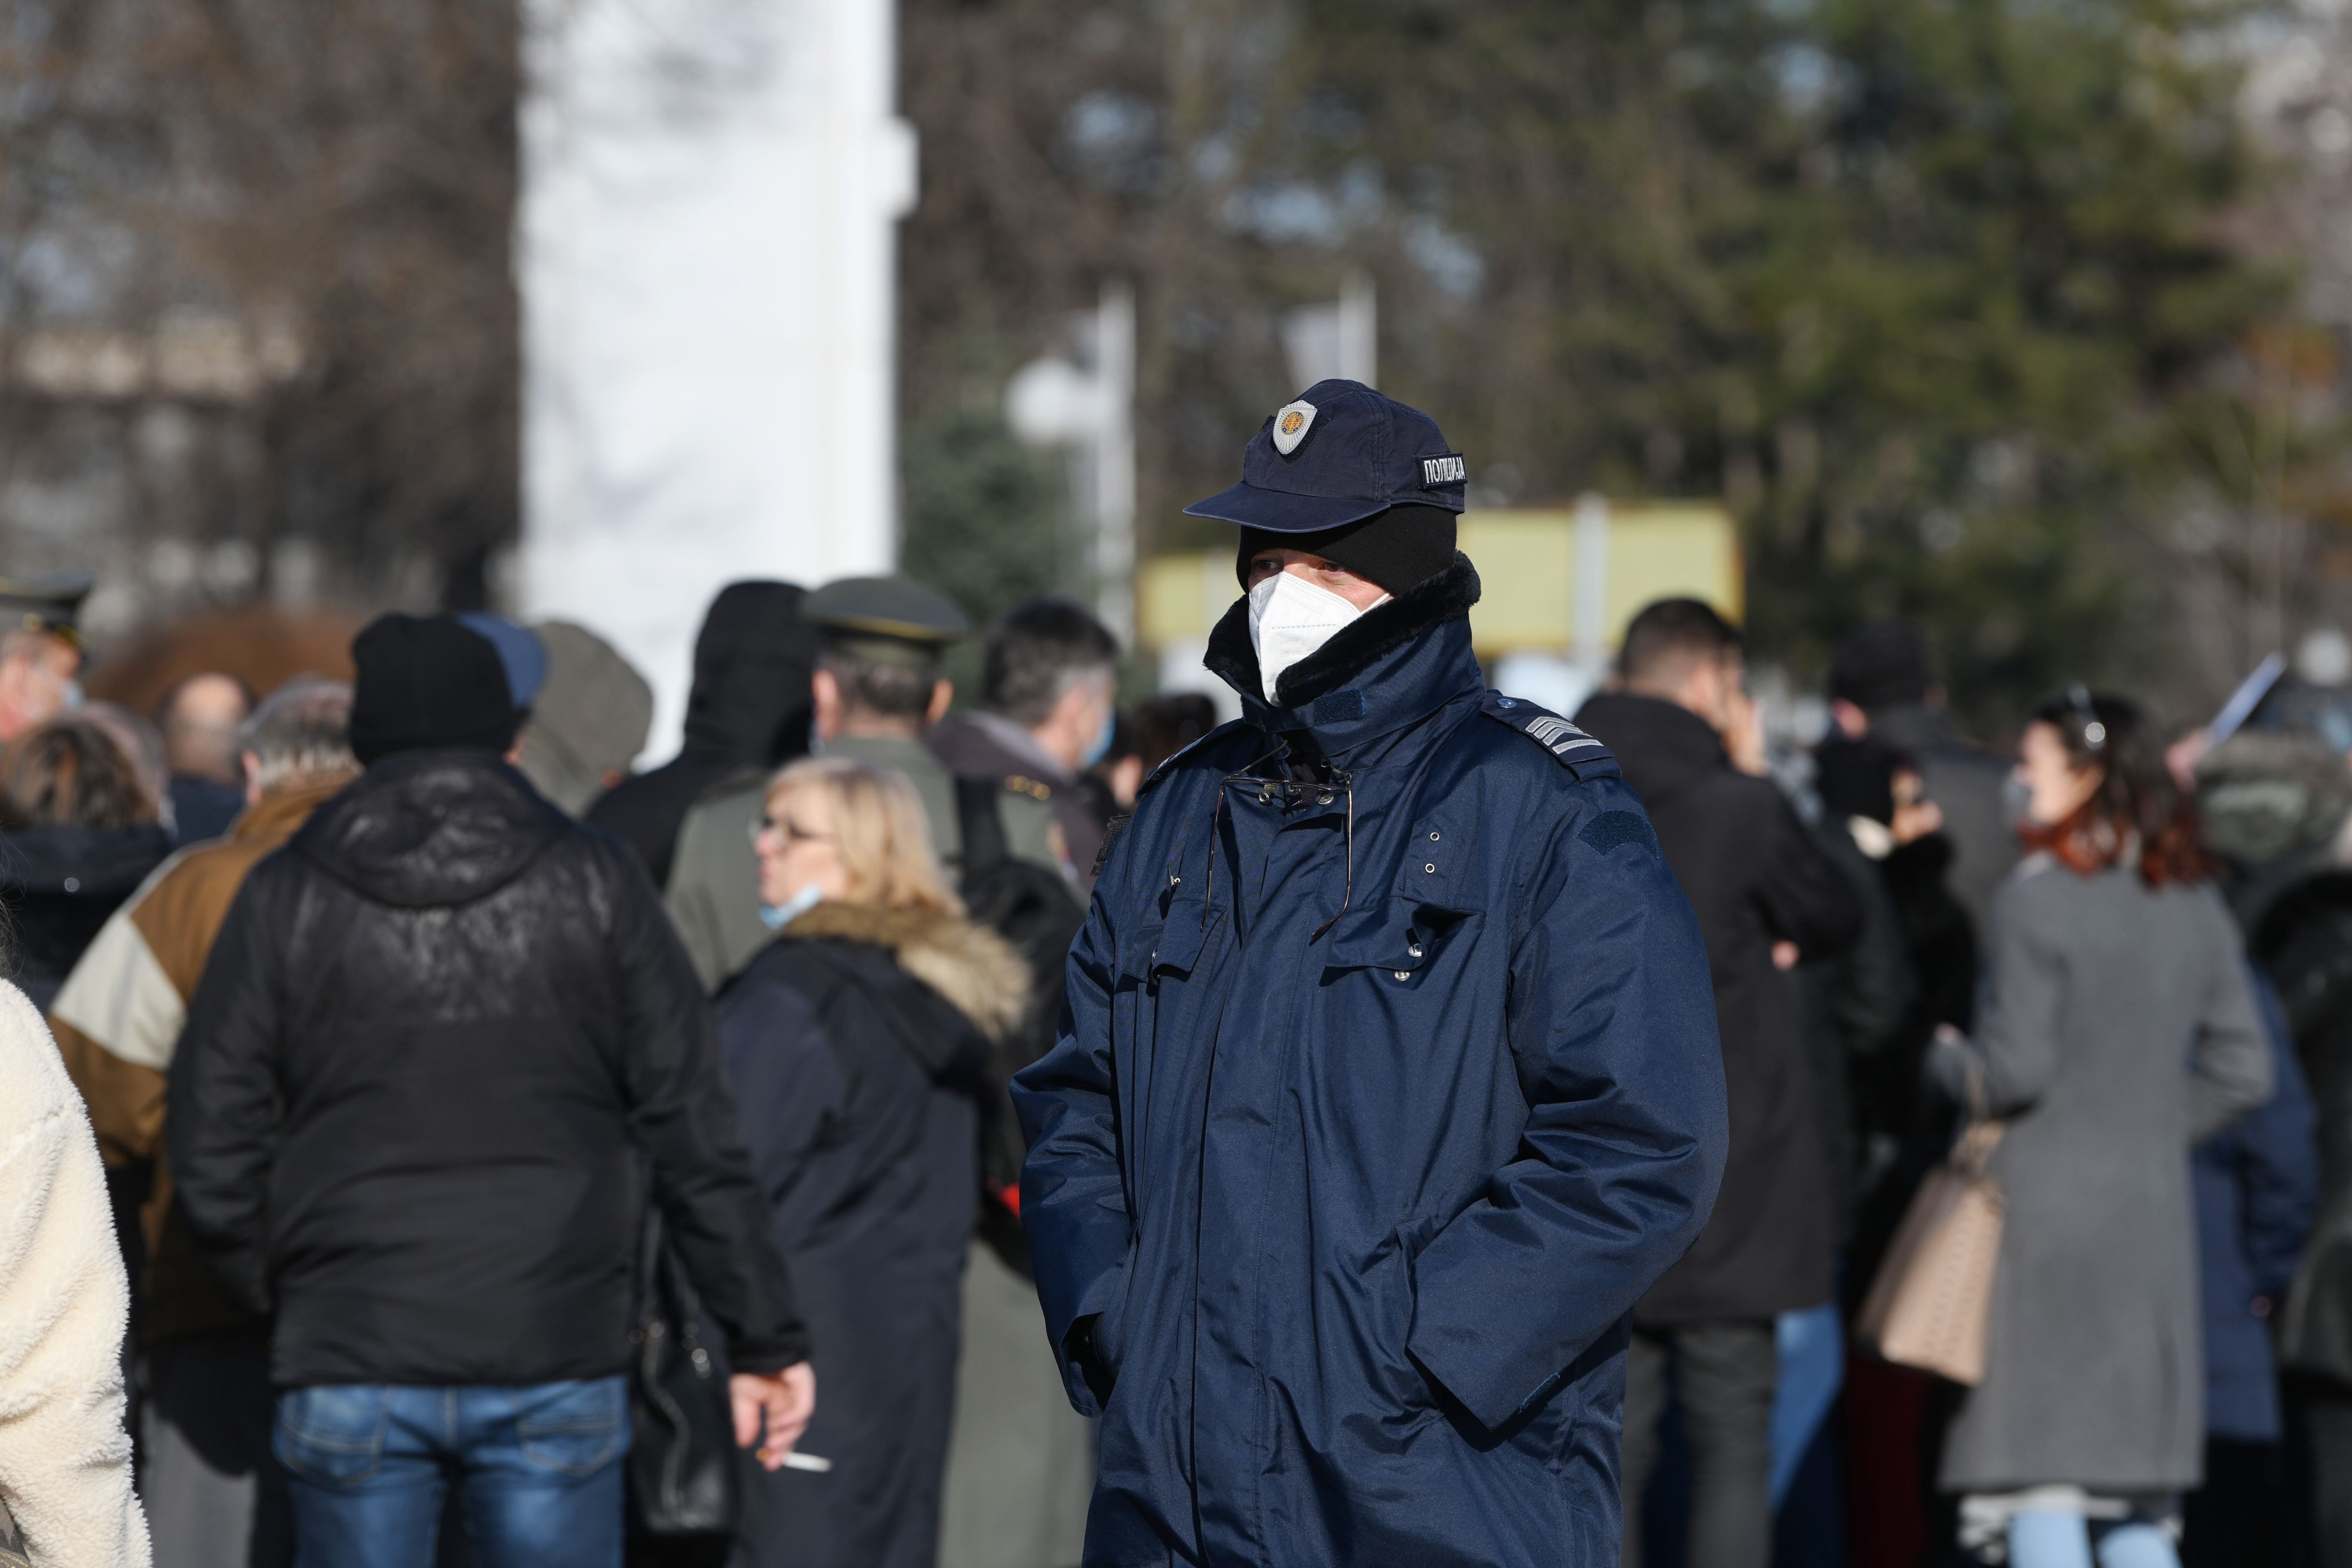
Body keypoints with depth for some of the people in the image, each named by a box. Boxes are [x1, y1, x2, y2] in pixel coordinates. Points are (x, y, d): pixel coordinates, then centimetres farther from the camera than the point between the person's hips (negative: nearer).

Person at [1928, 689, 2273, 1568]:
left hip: (2047, 1204, -6)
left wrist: (1943, 1058, 6)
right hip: (2155, 1211, 6)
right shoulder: (2195, 907, 10)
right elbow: (2241, 1071, 12)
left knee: (2042, 1478, -5)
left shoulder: (2036, 900, -9)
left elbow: (2014, 1071, -13)